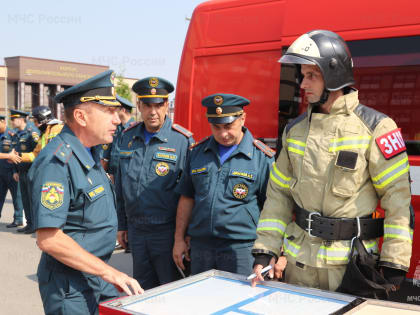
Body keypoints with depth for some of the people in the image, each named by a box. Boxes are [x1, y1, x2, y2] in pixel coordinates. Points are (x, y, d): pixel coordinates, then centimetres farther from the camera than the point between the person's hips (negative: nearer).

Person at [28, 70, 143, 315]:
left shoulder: (91, 154, 8)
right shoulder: (57, 162, -22)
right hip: (69, 286, -8)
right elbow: (49, 239, -27)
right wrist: (110, 273, -23)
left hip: (100, 277, 9)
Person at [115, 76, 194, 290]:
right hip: (136, 231, 5)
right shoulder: (127, 137, 7)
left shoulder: (183, 140, -10)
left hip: (167, 231, -5)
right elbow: (121, 186, 14)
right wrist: (122, 225, 13)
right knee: (143, 290, 17)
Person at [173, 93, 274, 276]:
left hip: (241, 249, -4)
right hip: (200, 246, 4)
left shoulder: (262, 158, -5)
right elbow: (187, 198, 14)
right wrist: (179, 239, 11)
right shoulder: (197, 152, 9)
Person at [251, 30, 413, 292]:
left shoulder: (375, 128, -10)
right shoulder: (295, 129, 5)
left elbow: (398, 197, -11)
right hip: (300, 260, 4)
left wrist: (394, 265, -14)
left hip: (351, 262, -4)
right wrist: (264, 251, 0)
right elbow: (279, 194, 7)